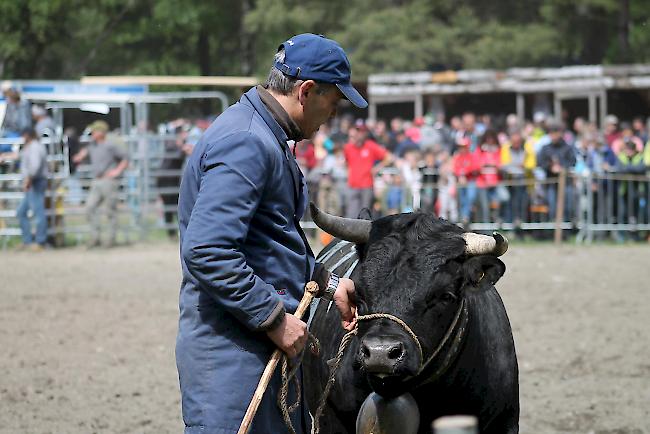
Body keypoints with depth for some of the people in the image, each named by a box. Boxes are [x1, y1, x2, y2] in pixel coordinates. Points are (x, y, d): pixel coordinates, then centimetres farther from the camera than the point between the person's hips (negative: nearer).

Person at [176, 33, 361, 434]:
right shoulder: (245, 142, -17)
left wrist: (327, 282, 17)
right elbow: (207, 252, -26)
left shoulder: (269, 139, 17)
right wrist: (274, 319, -21)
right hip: (231, 347, -11)